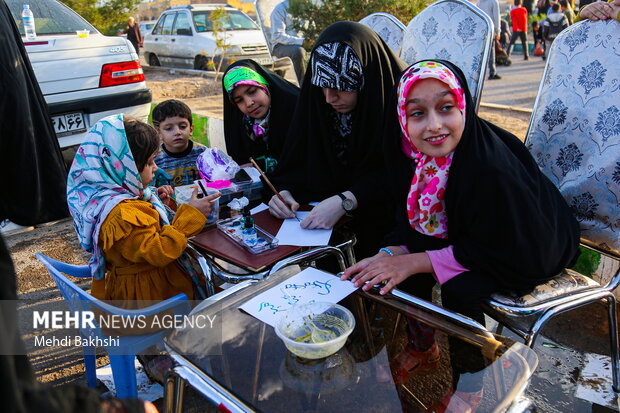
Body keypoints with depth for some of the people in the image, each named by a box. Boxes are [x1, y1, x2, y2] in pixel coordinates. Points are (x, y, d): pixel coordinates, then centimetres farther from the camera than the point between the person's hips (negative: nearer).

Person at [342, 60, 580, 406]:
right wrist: (391, 254, -25)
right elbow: (414, 221, -4)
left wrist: (418, 261, -29)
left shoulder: (493, 170, -38)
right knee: (402, 259, -11)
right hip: (467, 232, 6)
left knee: (458, 287, -27)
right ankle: (423, 349, 16)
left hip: (540, 250, -6)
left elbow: (517, 254, -29)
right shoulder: (417, 154, -17)